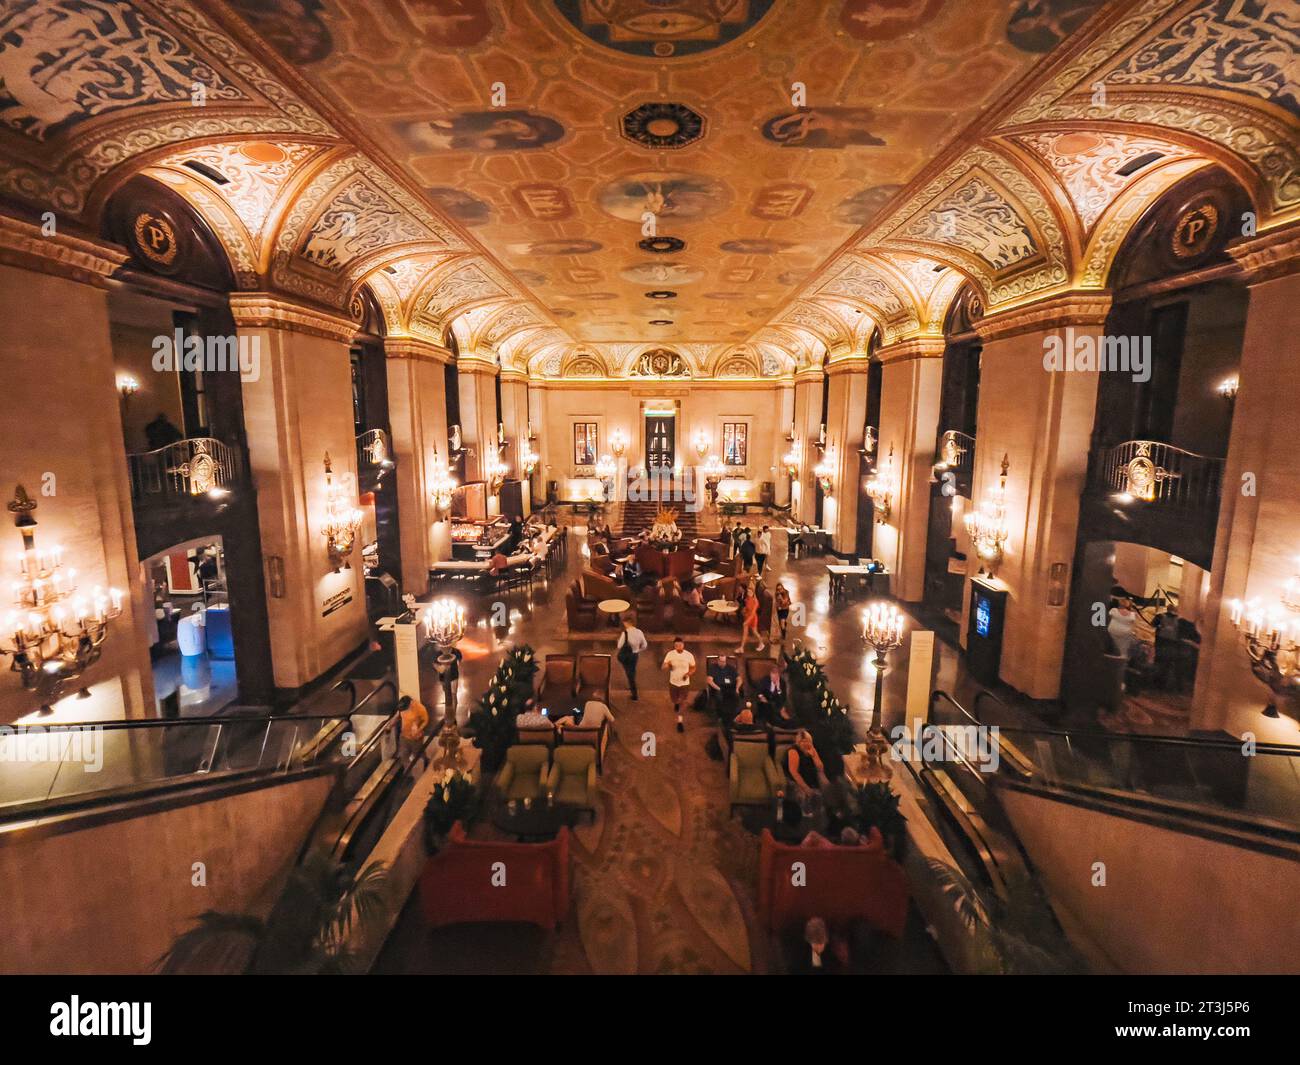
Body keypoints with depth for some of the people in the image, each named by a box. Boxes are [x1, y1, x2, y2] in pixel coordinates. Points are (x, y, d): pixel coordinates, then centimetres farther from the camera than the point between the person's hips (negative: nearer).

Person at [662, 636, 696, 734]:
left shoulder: (689, 655, -15)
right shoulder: (670, 654, -13)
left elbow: (693, 668, -3)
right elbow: (663, 667, -11)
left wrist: (688, 674, -23)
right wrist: (667, 665, -35)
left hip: (684, 683, -2)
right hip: (673, 682, 2)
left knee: (682, 703, 1)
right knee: (675, 702, 18)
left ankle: (679, 720, 22)